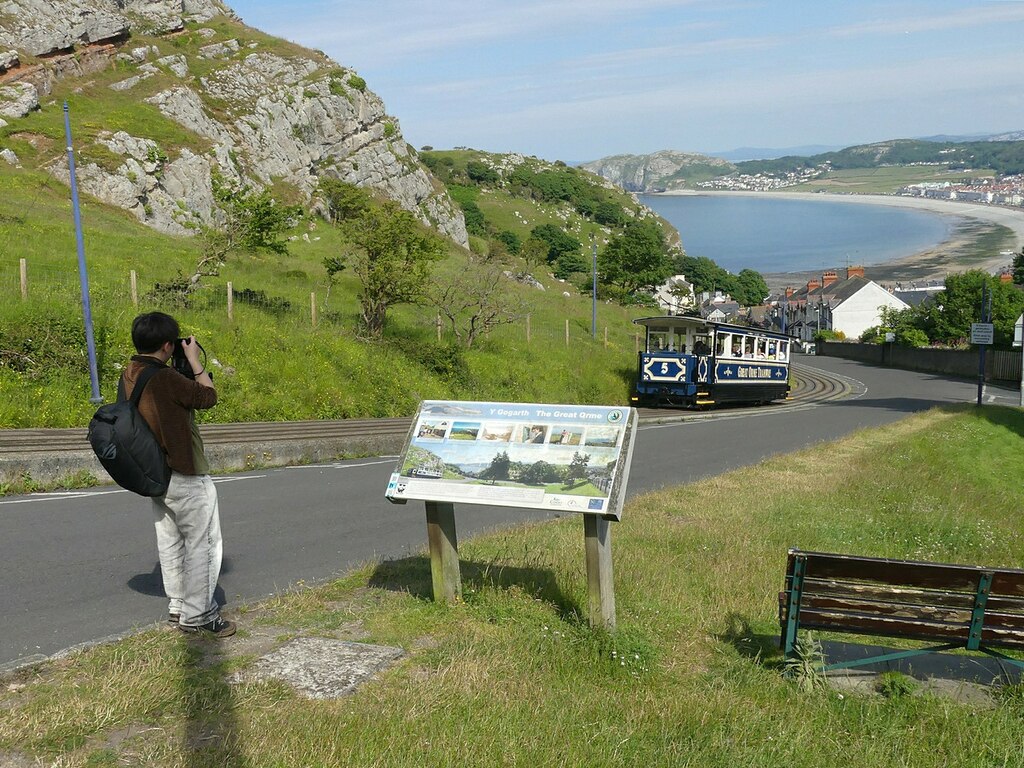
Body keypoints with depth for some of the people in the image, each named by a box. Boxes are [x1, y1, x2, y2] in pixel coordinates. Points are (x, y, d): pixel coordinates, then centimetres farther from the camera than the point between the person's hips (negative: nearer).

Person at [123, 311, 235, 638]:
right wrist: (194, 360, -5)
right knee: (202, 545, 3)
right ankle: (196, 616, 10)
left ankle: (177, 606, 29)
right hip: (186, 477, -9)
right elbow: (208, 397, -13)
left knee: (170, 542, 18)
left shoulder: (128, 375, 2)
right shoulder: (166, 378, -26)